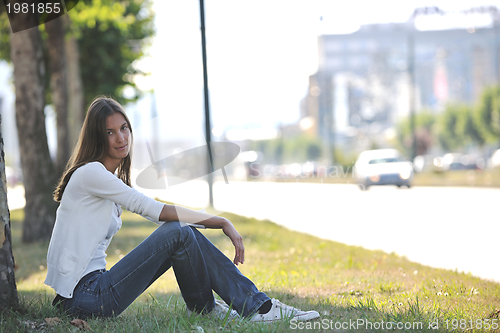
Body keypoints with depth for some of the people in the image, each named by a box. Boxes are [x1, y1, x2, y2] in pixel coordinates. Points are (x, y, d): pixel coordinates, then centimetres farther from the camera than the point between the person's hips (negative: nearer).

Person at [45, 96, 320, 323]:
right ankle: (203, 309, 4)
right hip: (82, 298, -9)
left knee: (184, 232, 0)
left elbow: (162, 214, 17)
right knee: (177, 233, -15)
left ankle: (256, 304, 1)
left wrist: (221, 223, 5)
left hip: (94, 286, 9)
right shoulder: (91, 173, -12)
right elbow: (155, 210, -16)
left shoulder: (112, 179, 18)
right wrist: (222, 223, -12)